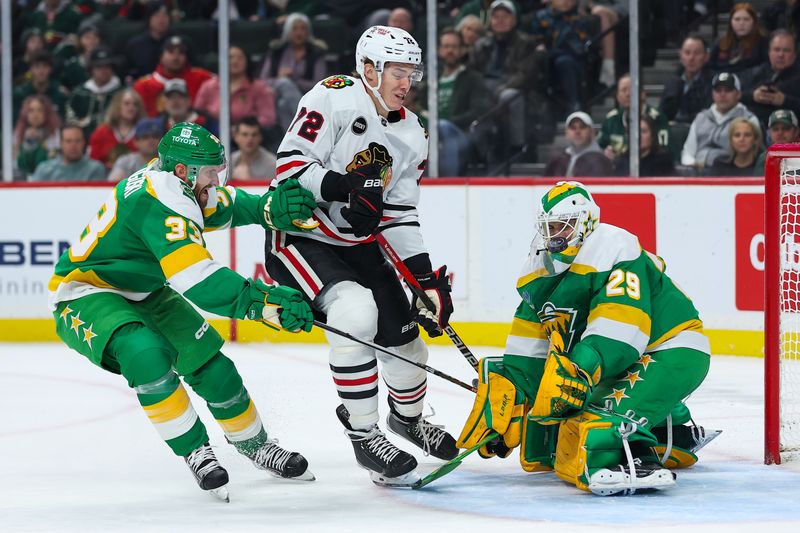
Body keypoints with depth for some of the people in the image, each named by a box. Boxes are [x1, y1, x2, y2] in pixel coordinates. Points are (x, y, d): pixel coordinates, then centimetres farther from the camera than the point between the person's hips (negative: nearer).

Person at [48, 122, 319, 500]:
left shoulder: (177, 182, -6)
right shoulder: (159, 202, -33)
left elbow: (222, 204, 12)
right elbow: (198, 281, -40)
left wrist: (270, 207, -10)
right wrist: (266, 303, -43)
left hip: (141, 292, 9)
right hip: (85, 295, -9)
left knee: (210, 364, 3)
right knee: (146, 355, -35)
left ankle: (253, 444, 25)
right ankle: (194, 451, -19)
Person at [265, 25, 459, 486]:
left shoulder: (412, 134, 4)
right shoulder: (334, 99, -17)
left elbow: (400, 215, 5)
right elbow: (291, 165, -21)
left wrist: (427, 278, -5)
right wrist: (340, 187, -36)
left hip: (360, 245, 7)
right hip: (298, 235, -7)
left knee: (404, 336, 4)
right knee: (355, 310, -29)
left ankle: (409, 417, 38)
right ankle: (364, 434, -16)